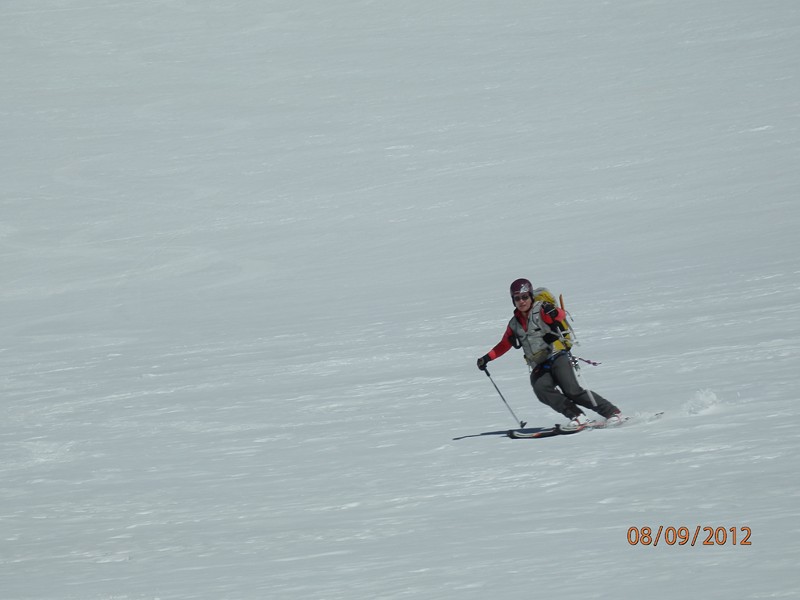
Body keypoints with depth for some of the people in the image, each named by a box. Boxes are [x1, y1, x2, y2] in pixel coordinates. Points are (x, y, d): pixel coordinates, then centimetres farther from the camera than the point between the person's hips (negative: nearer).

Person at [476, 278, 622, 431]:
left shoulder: (541, 310, 0)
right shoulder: (515, 323, 17)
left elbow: (561, 314, -19)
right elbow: (505, 344, 30)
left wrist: (553, 312, -41)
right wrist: (487, 358, 22)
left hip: (557, 356, -5)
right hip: (539, 367, 5)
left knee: (572, 391, -22)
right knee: (541, 389, -28)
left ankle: (611, 412, -9)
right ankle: (577, 416, -25)